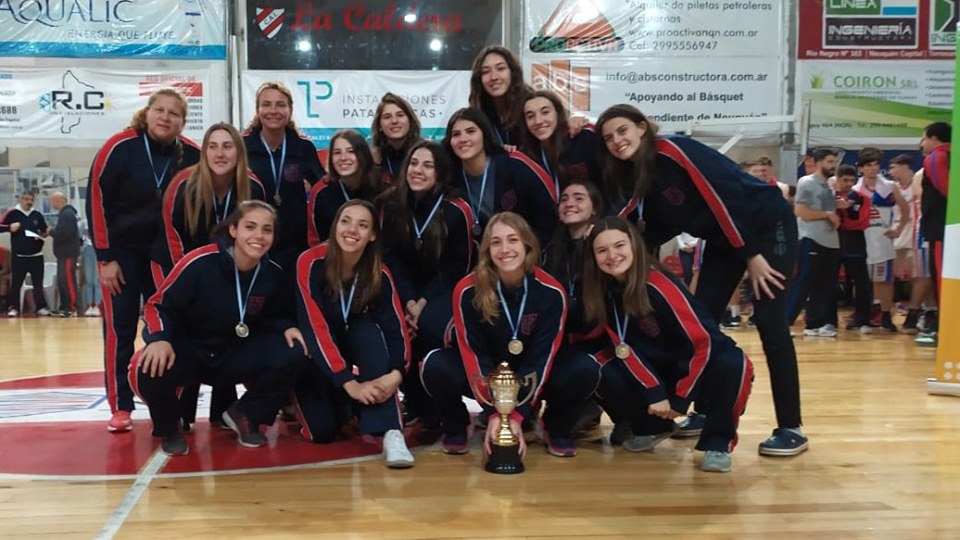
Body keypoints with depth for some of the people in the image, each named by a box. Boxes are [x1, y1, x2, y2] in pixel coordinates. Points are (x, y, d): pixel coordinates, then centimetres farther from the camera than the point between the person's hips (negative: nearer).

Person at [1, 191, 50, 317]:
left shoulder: (37, 215, 8)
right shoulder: (12, 213, -2)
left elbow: (44, 231, 16)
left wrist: (47, 233, -6)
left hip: (36, 255, 2)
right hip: (18, 256, -2)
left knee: (38, 282, 3)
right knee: (16, 282, 4)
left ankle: (41, 307, 5)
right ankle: (14, 307, 13)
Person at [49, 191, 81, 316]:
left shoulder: (67, 214, -14)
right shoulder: (64, 213, 18)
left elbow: (65, 233, -24)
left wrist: (51, 232, -10)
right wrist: (52, 232, 5)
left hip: (68, 253, -10)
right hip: (64, 253, 10)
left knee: (68, 280, -10)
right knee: (62, 280, 12)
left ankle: (72, 307, -9)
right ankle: (64, 306, 16)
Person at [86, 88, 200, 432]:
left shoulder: (192, 156, -10)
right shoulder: (119, 148, -17)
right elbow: (96, 200, -12)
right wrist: (105, 257, -12)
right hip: (122, 250, -2)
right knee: (120, 327, -3)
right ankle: (120, 407, 5)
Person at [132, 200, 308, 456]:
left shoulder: (273, 274, -8)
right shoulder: (200, 262, -22)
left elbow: (275, 316, 10)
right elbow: (158, 305, -15)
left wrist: (287, 328, -14)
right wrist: (160, 339, -34)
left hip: (238, 354, 4)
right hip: (188, 350, -3)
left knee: (294, 355, -20)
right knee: (150, 368, -36)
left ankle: (245, 415, 8)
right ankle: (169, 429, 1)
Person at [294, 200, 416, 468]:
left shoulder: (379, 274, -13)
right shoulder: (311, 263, -24)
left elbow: (396, 329, -18)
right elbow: (315, 329, -31)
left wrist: (396, 374, -39)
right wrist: (349, 384, -38)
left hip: (353, 352, 2)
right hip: (313, 358, -2)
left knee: (370, 332, -31)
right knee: (322, 431, -20)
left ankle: (391, 432, -35)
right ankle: (308, 402, 17)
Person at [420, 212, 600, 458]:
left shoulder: (552, 291, -22)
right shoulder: (467, 290, -23)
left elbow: (542, 356, -22)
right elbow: (473, 354, -21)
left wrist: (517, 415, -30)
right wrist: (493, 413, -29)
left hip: (533, 376, 1)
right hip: (484, 374, 0)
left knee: (586, 369, -27)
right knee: (435, 365, -31)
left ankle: (557, 430, 2)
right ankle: (455, 429, 0)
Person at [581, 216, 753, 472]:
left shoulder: (658, 285, -27)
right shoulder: (605, 290, -10)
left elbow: (705, 341, -26)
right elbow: (624, 347, -7)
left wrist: (680, 399, -19)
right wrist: (654, 392, -19)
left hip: (697, 365, -5)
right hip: (657, 370, 5)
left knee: (731, 363, -36)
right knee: (603, 374, -20)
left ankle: (717, 442, -15)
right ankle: (651, 426, 7)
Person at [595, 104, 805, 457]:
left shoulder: (674, 151, -22)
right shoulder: (635, 176, 1)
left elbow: (725, 195, -24)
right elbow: (651, 232, 1)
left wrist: (753, 255, -22)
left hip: (767, 225, -8)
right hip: (723, 238, 8)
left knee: (769, 323, -12)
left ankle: (791, 428, -5)